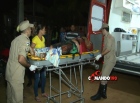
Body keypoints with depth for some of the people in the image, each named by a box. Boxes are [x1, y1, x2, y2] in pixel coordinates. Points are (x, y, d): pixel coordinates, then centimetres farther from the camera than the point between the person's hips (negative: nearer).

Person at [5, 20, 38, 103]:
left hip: (9, 71, 9)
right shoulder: (25, 40, -17)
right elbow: (21, 59, -26)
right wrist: (30, 66, -11)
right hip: (16, 74, -9)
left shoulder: (16, 39, 10)